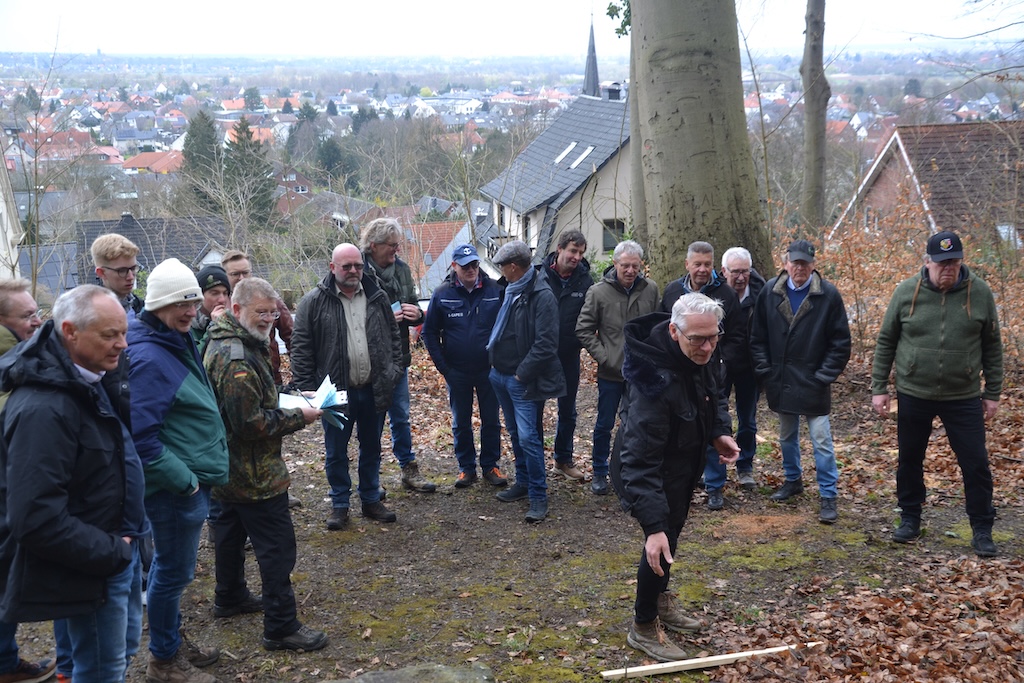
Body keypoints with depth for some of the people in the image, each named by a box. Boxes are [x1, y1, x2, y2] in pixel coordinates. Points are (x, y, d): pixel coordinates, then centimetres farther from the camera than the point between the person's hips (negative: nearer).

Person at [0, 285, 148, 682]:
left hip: (120, 549, 9)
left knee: (124, 651, 23)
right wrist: (111, 553, -20)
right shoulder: (43, 408, -28)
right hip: (91, 566, -9)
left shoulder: (93, 381, 4)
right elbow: (38, 519, -31)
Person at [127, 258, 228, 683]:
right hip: (175, 485, -9)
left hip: (192, 478, 9)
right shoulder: (148, 357, -22)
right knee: (174, 571, 5)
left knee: (171, 566, 22)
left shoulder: (177, 342, 9)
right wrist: (183, 481, -21)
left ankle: (173, 640, 38)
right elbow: (141, 436, -25)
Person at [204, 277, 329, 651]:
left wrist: (288, 400, 6)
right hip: (254, 474, -11)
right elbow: (253, 424, -28)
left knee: (231, 531, 23)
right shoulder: (237, 360, -27)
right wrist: (299, 417, -17)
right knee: (277, 544, -5)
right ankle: (281, 627, 1)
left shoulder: (222, 345, 8)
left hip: (228, 469, 11)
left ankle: (230, 597, 41)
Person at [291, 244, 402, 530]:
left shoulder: (378, 298, 5)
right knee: (336, 453, 9)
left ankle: (371, 500, 30)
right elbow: (301, 349, -6)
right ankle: (340, 505, 23)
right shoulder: (314, 302, -6)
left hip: (374, 390, 3)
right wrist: (306, 389, -10)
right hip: (336, 391, -3)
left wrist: (393, 372, 3)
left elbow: (393, 338, 12)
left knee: (371, 449, 16)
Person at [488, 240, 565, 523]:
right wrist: (495, 361, 11)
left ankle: (538, 496, 0)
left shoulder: (541, 296, -17)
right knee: (515, 433, 18)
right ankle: (523, 482, 32)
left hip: (523, 380, -9)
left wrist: (522, 374, -18)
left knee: (528, 437, -9)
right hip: (501, 375, 9)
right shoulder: (511, 290, 9)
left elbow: (545, 344, -22)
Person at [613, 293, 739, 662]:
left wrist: (720, 432, -7)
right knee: (662, 543, -1)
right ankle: (644, 626, 22)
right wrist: (653, 526, -44)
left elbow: (714, 394, 11)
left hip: (684, 462, 8)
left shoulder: (700, 356, -14)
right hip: (652, 470, -8)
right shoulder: (656, 380, -40)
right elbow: (640, 460, -40)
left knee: (672, 532, 24)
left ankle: (660, 598, 48)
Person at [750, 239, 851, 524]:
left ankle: (828, 496, 7)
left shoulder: (828, 295, -10)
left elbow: (840, 342, -6)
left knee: (821, 440, -2)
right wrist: (764, 372, -1)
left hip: (813, 384, -4)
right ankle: (793, 480, 38)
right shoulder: (770, 291, -2)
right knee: (787, 436, 19)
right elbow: (758, 336, 5)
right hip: (781, 382, 4)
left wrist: (825, 376, -9)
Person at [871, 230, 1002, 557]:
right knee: (910, 460, 12)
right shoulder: (906, 292, -6)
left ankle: (982, 530, 17)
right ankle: (910, 518, 31)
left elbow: (992, 346, 3)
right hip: (913, 395, 1)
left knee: (976, 464, 3)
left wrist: (992, 393, 3)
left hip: (963, 398, 0)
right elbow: (885, 342, 2)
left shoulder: (980, 293, -6)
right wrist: (879, 388, 0)